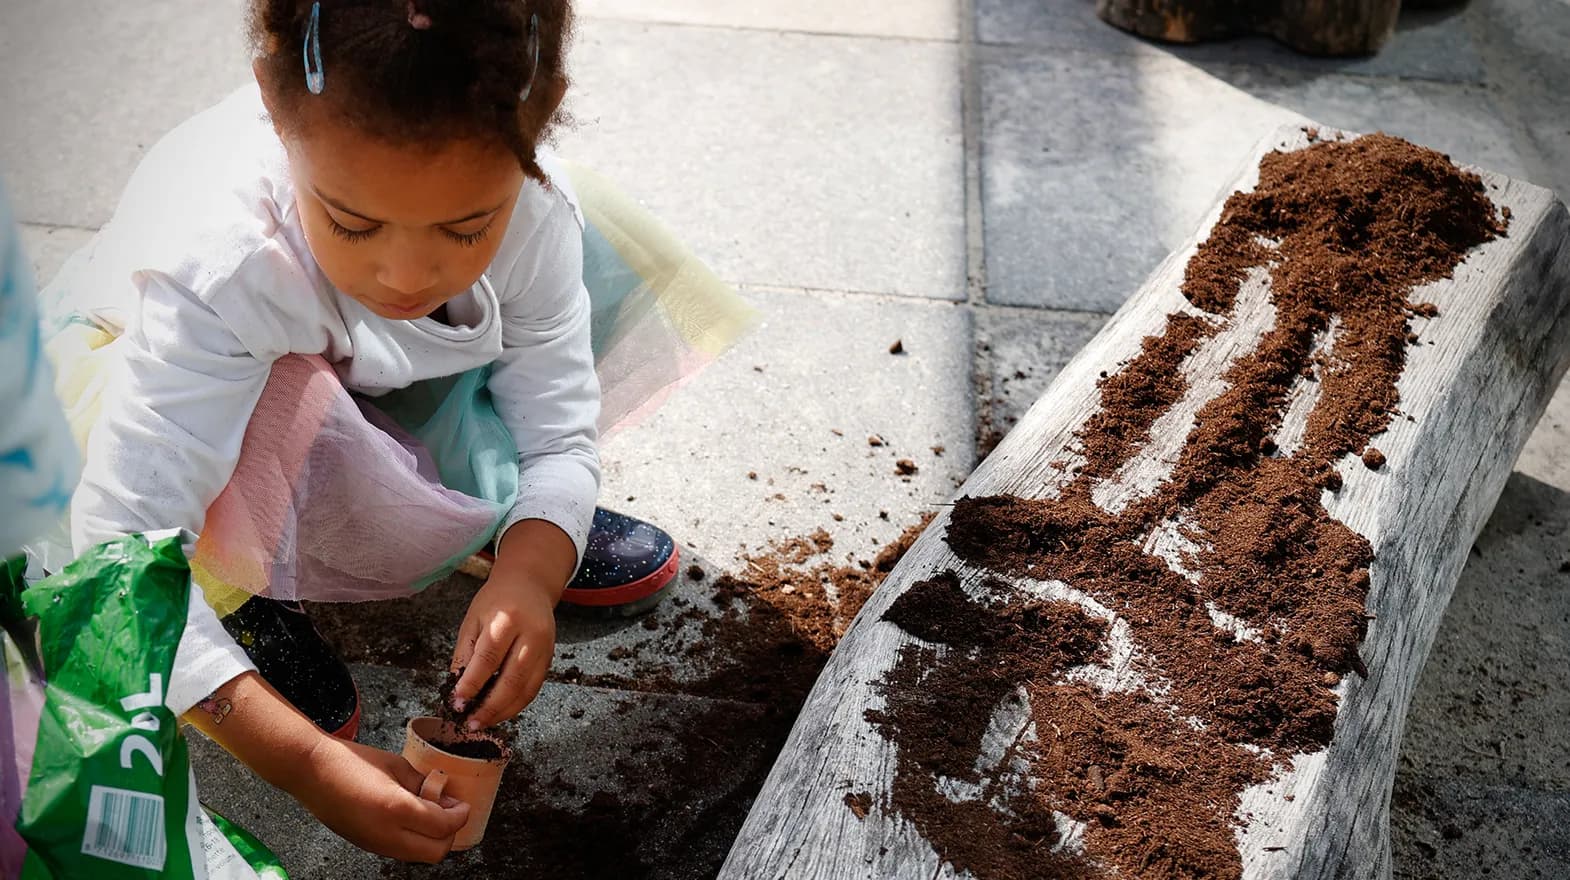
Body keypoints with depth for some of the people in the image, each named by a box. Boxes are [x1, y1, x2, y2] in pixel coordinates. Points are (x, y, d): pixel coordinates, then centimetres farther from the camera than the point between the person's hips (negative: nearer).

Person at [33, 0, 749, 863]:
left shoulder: (529, 207, -30)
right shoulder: (217, 268, -42)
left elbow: (558, 436, -22)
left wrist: (527, 573, -43)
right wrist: (302, 761, -49)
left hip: (362, 378, 4)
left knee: (587, 260, -16)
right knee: (280, 409, -40)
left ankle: (515, 524, 3)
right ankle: (245, 594, -6)